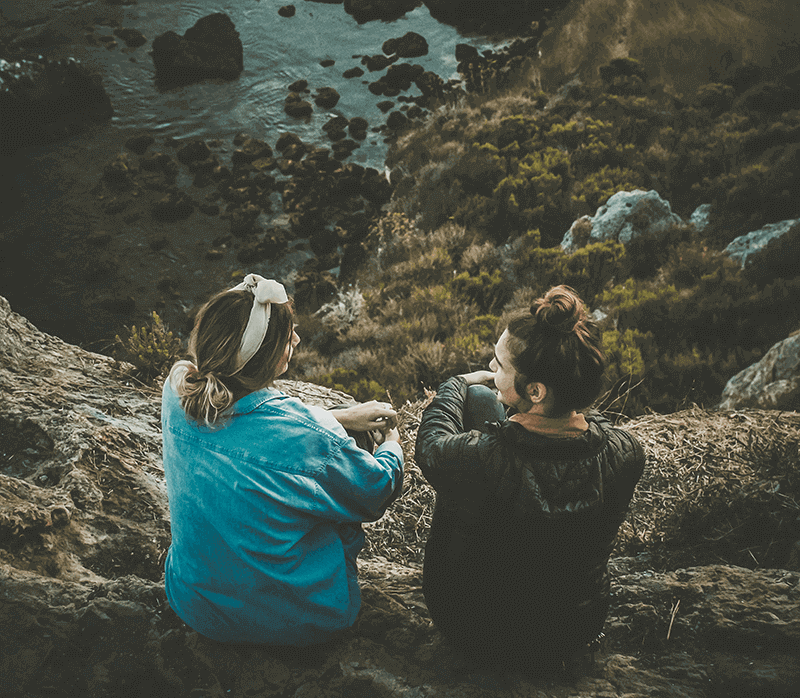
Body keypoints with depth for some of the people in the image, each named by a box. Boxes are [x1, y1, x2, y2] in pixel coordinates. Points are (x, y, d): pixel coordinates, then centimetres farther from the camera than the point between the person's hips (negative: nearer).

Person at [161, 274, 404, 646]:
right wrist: (391, 443, 12)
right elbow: (378, 489, -11)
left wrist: (341, 417, 12)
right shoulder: (311, 438, -32)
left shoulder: (178, 392, -16)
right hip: (297, 625, -5)